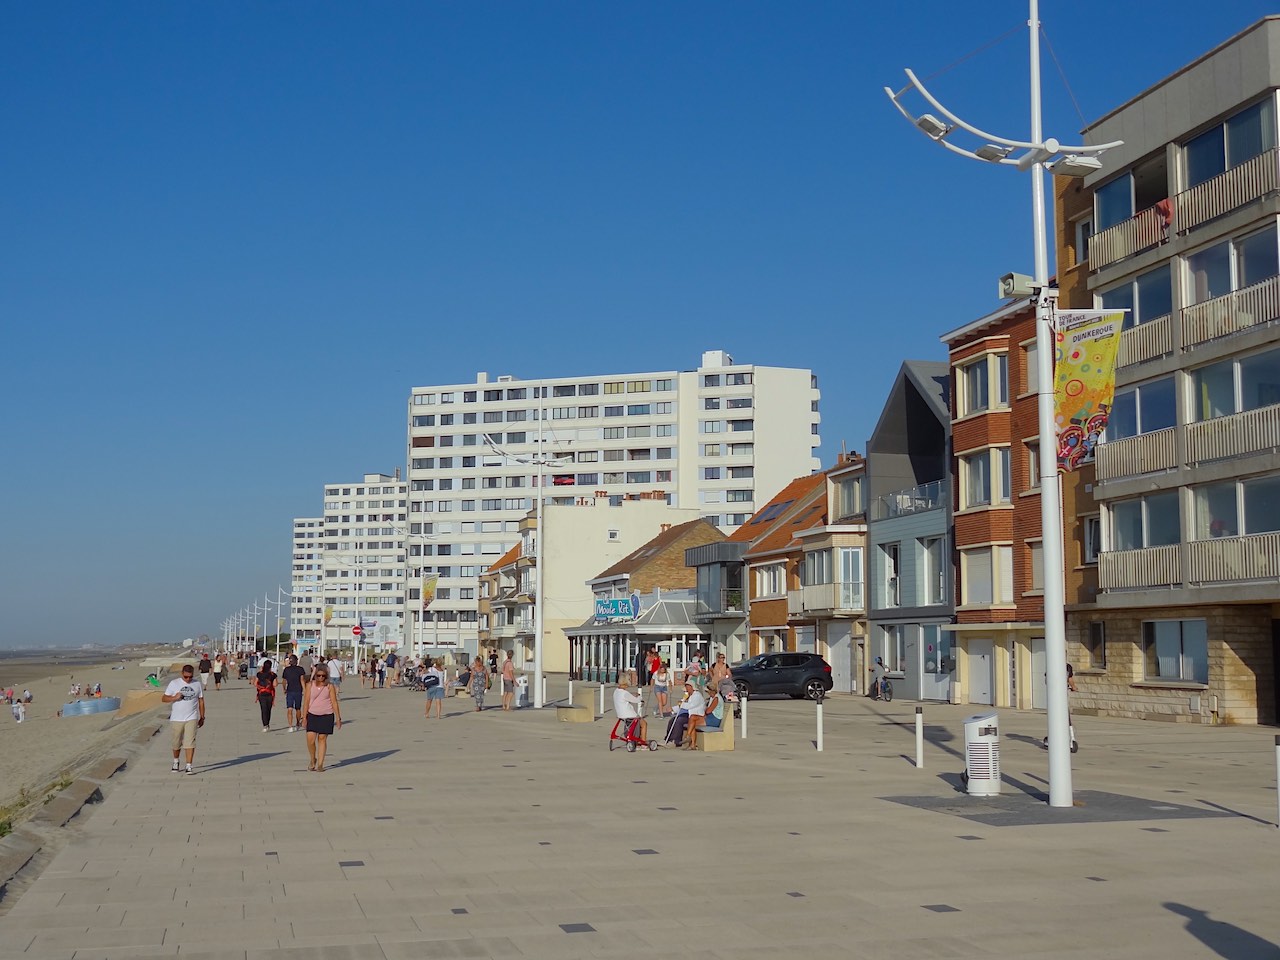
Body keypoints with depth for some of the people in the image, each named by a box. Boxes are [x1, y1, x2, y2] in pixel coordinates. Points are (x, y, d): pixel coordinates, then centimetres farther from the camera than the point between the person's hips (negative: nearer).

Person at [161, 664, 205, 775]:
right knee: (176, 743, 9)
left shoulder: (197, 684, 5)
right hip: (176, 719, 0)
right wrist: (174, 698, -18)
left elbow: (201, 701, 11)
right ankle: (176, 762, 35)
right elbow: (163, 698, 0)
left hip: (191, 719, 0)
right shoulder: (174, 683, 0)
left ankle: (189, 767, -7)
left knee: (190, 743, -9)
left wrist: (202, 717, 10)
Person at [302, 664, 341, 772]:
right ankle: (313, 760, 17)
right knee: (310, 739, -7)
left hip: (326, 715, -1)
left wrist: (338, 718, -2)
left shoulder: (330, 686, -2)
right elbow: (306, 701, 2)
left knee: (322, 738, 1)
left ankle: (320, 764, 7)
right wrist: (304, 717, -2)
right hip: (312, 715, 1)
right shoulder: (310, 685, 1)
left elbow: (334, 702, -1)